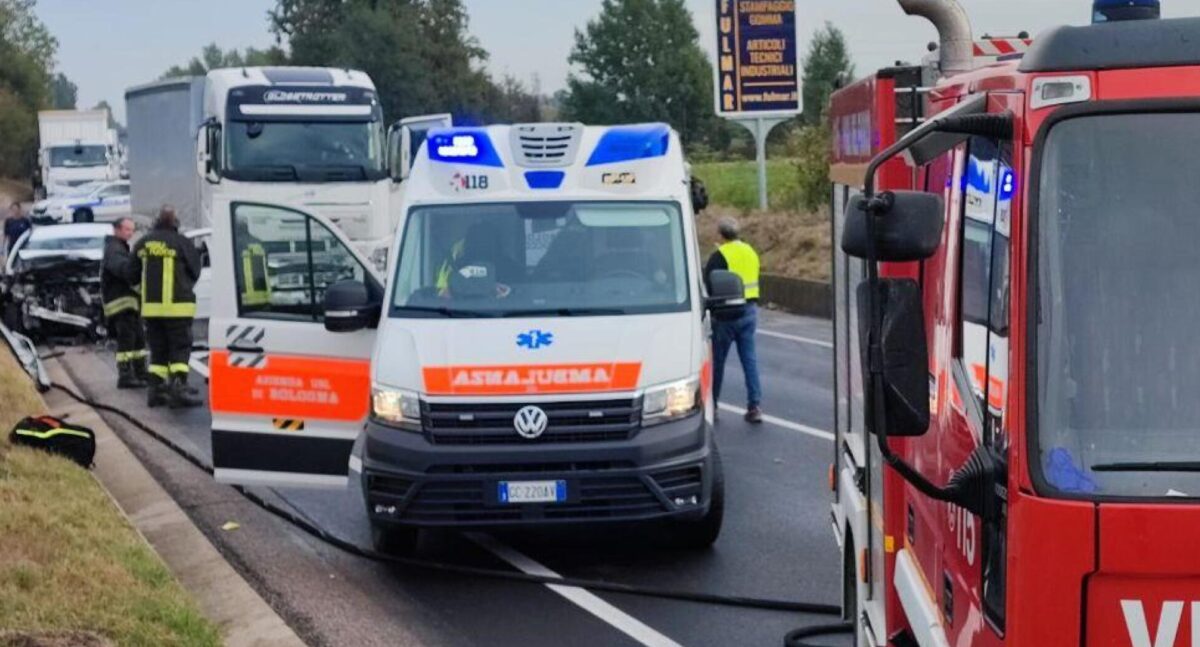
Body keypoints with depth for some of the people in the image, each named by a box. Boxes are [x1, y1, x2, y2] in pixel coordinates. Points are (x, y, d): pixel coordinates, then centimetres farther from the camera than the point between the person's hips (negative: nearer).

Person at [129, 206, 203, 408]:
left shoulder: (143, 243, 6)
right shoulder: (182, 243, -9)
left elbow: (133, 274, 12)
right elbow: (194, 271, 0)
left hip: (150, 305, 5)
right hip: (177, 305, -5)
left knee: (158, 349, 12)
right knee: (180, 348, -3)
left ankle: (155, 390, 8)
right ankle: (178, 387, -15)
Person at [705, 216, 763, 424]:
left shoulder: (720, 255, -12)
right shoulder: (751, 252, 10)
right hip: (750, 310, 6)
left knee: (717, 360, 6)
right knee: (749, 359, 6)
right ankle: (754, 406, 0)